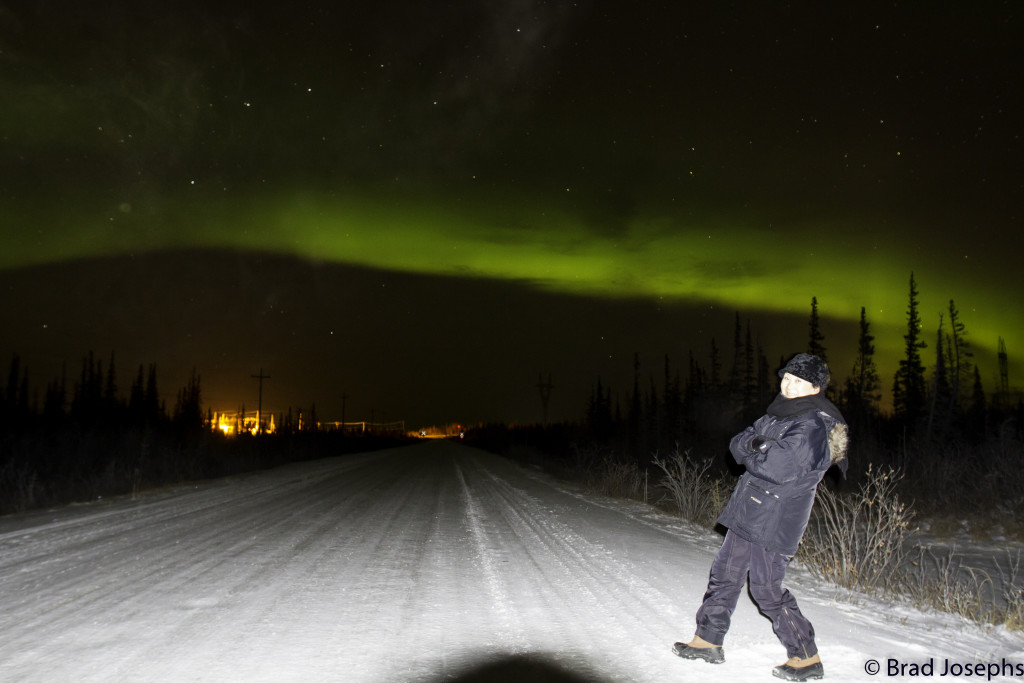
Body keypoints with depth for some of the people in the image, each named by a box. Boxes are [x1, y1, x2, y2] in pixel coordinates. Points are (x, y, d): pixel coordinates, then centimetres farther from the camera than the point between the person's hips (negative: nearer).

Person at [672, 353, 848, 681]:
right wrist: (755, 443, -12)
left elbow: (778, 467, -28)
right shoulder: (780, 412, 12)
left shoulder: (817, 423, -17)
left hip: (776, 520, -9)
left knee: (767, 589, -2)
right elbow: (738, 444, 9)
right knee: (725, 572, 14)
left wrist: (753, 455, -9)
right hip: (749, 510, 9)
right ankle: (709, 640, 27)